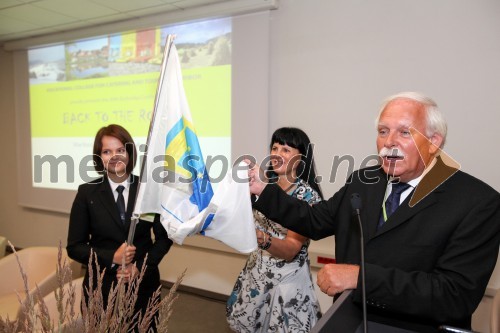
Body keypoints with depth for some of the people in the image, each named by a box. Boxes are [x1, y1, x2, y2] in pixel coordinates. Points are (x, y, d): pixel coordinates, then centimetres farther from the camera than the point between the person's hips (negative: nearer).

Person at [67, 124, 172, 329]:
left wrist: (140, 267, -12)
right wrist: (111, 258, -16)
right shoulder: (87, 193, -4)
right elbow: (74, 246, -2)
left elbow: (164, 237, 0)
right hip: (102, 286, 0)